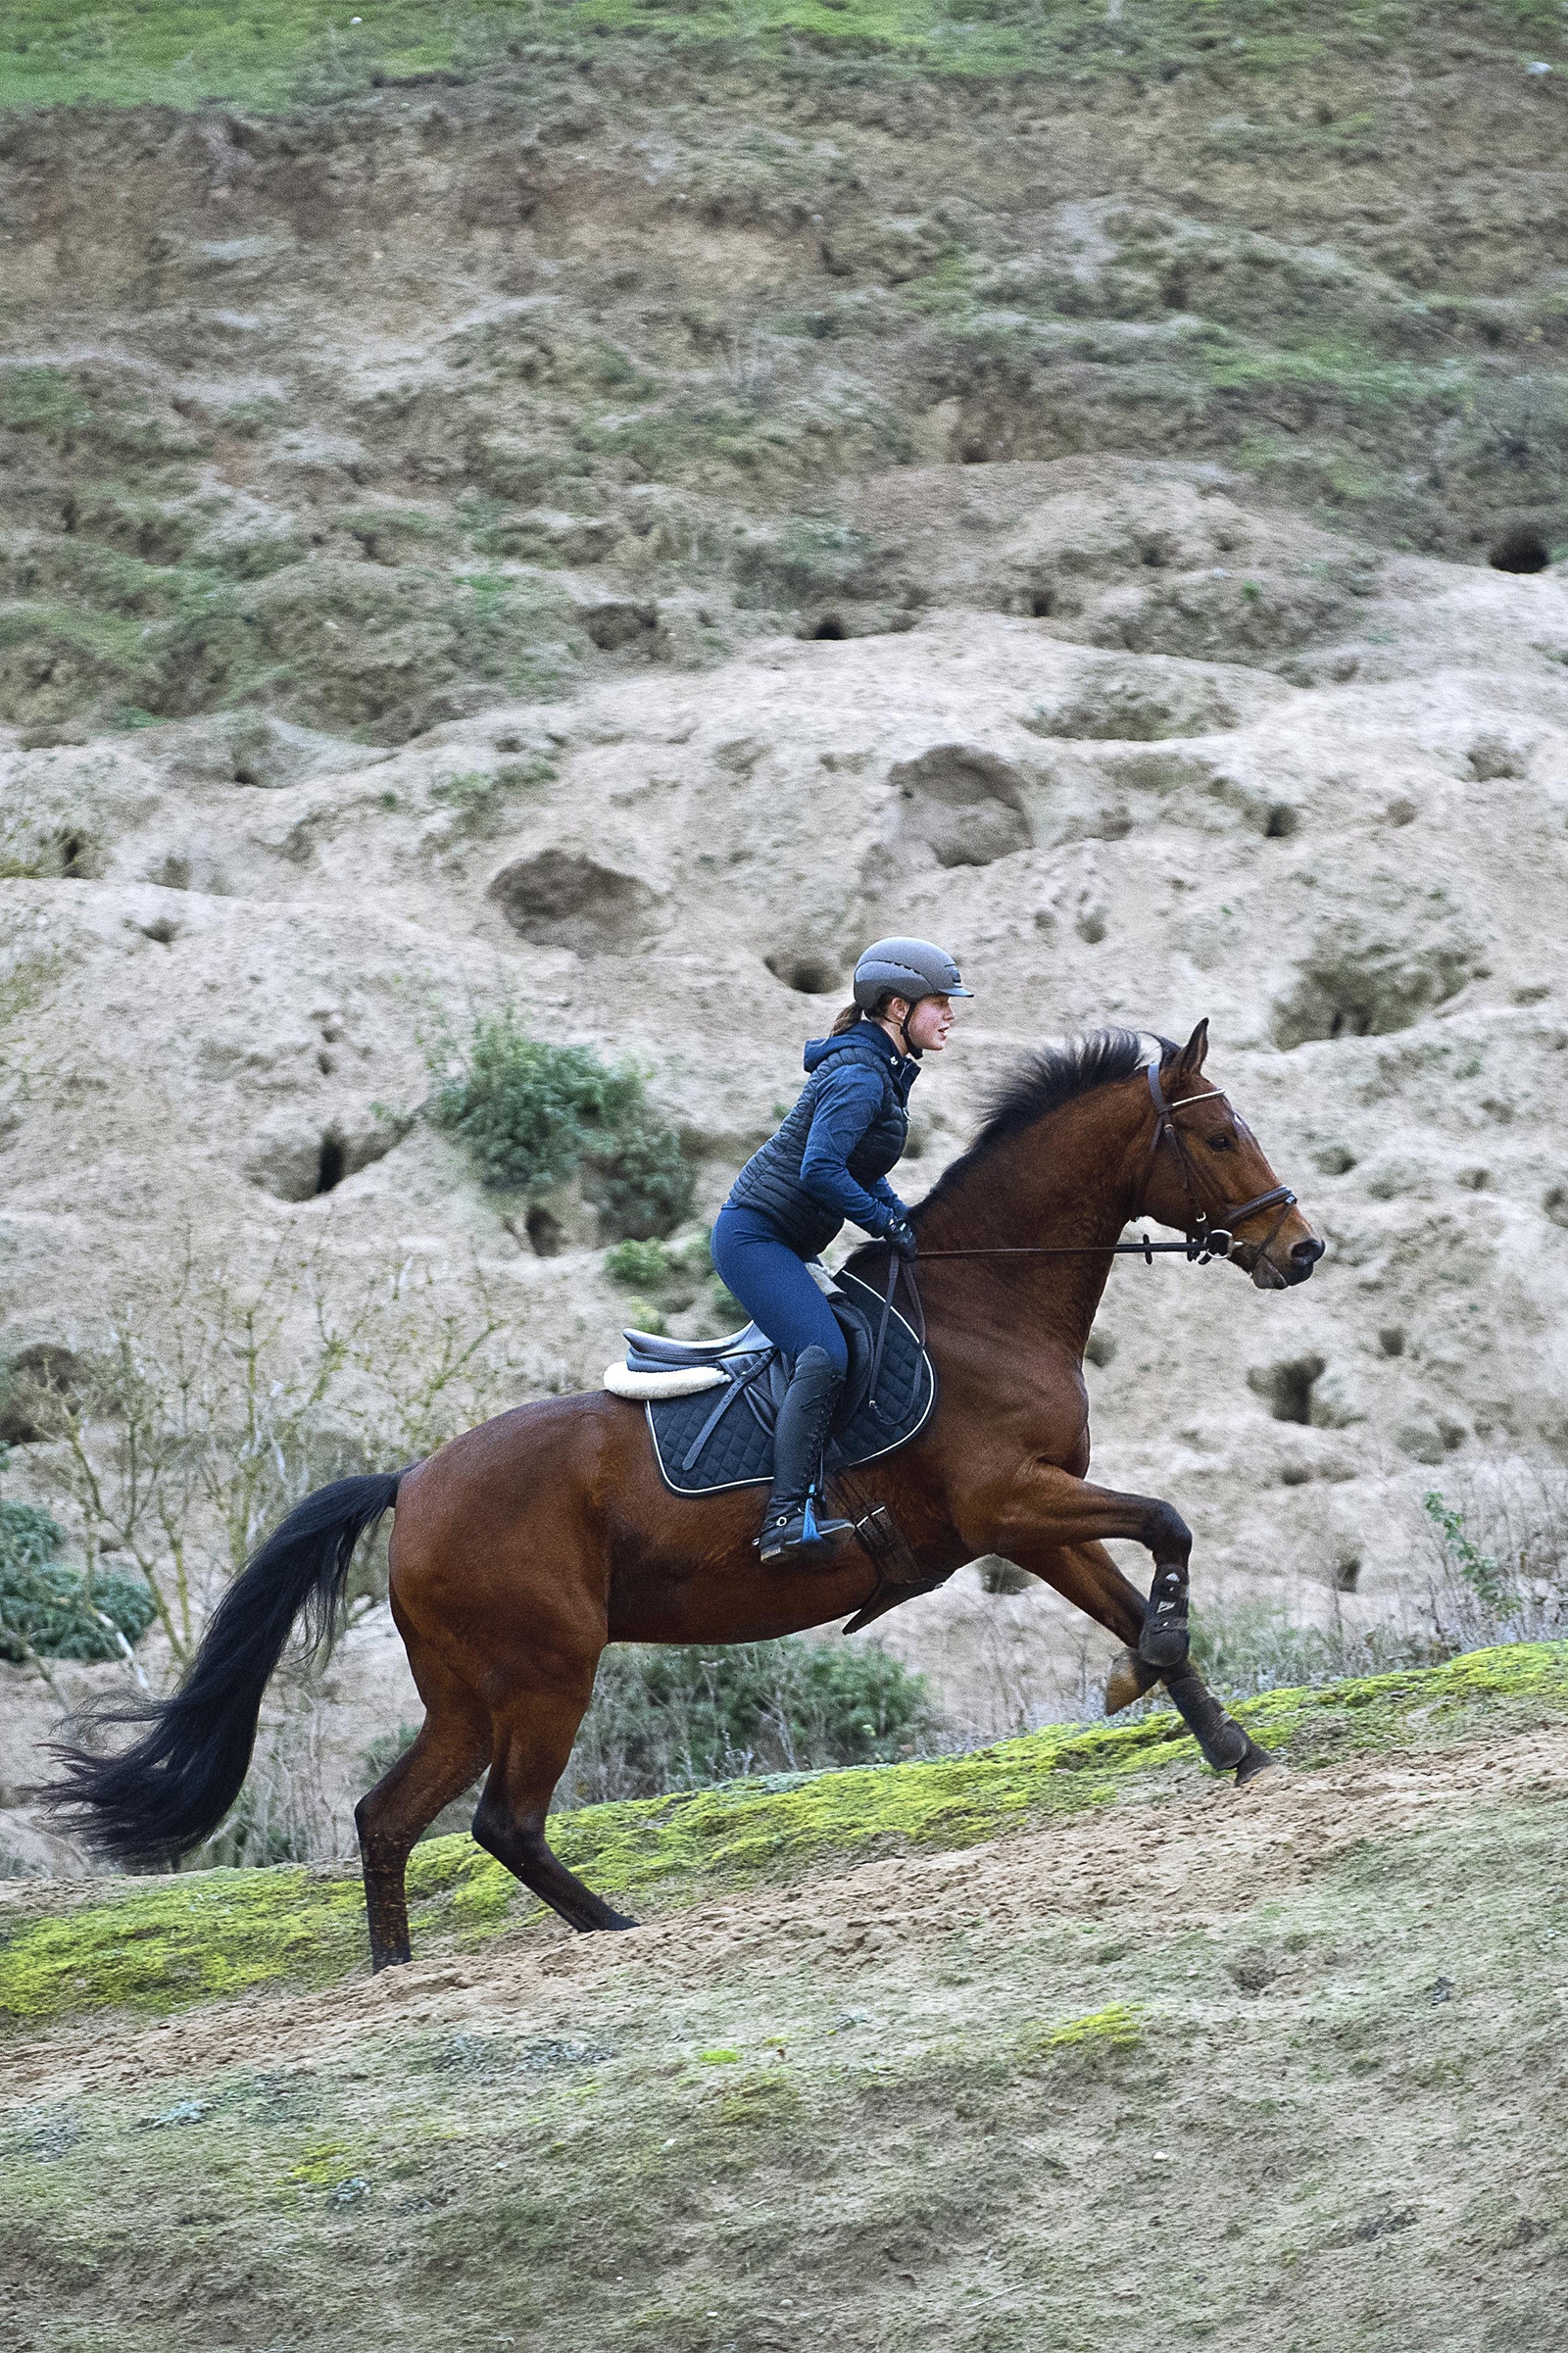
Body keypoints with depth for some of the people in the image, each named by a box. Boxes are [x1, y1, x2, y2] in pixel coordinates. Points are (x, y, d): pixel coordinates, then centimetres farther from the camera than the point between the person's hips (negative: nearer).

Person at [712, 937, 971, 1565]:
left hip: (782, 1245, 11)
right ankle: (787, 1515, -31)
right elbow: (820, 1171, -28)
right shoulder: (859, 1076, -19)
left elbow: (856, 1169, 23)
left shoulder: (883, 1071, 13)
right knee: (825, 1354, -24)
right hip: (756, 1235, -11)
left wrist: (908, 1221, 10)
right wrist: (890, 1226, -19)